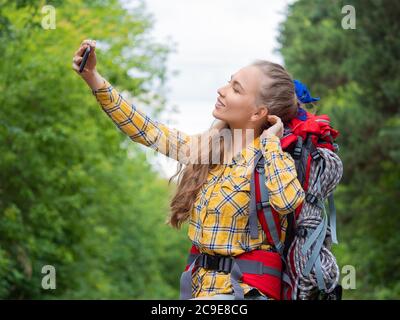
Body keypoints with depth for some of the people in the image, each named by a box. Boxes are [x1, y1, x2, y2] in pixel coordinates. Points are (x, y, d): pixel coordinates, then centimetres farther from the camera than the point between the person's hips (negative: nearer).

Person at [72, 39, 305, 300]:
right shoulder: (209, 146, 7)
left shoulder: (270, 159, -12)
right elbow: (146, 130, 9)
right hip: (203, 285, 7)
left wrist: (269, 141, -20)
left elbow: (286, 200, -34)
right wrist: (92, 77, 3)